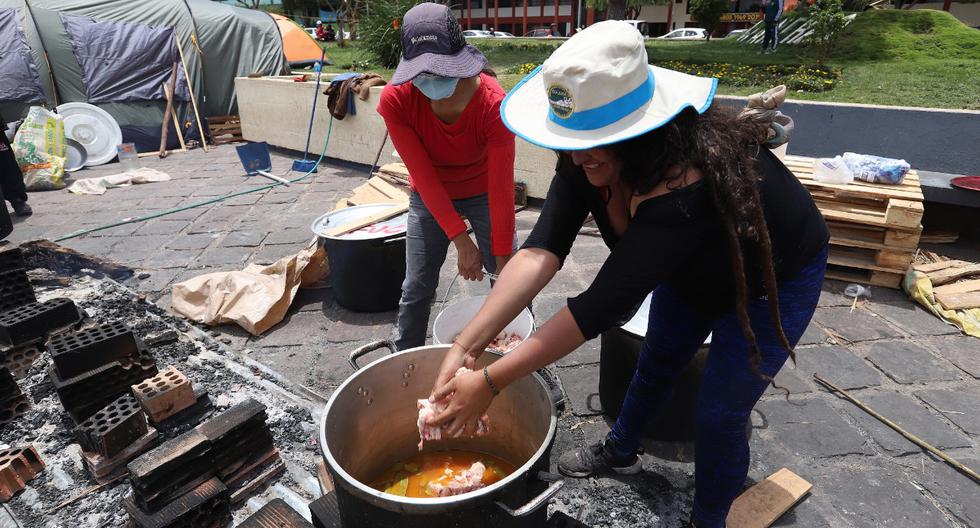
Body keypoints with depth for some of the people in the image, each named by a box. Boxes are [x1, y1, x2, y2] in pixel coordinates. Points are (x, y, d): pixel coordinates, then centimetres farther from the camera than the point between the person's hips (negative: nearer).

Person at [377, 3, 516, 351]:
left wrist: (503, 262, -25)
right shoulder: (395, 99, -26)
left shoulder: (493, 103, -31)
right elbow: (423, 175, -23)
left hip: (482, 193, 0)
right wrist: (461, 240, -25)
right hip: (430, 197, 1)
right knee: (416, 288, 0)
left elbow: (501, 188, -28)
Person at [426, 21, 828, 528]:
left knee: (719, 415, 0)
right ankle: (620, 451, 47)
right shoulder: (587, 151, -24)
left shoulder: (685, 181, -44)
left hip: (773, 276, -6)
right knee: (656, 362, 20)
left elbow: (606, 301, -44)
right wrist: (467, 343, -37)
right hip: (692, 265, 6)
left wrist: (490, 381, -40)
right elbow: (543, 249, -29)